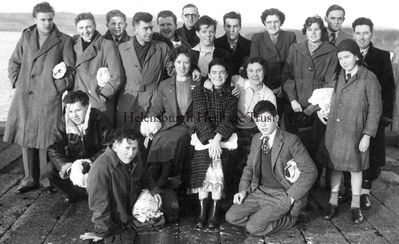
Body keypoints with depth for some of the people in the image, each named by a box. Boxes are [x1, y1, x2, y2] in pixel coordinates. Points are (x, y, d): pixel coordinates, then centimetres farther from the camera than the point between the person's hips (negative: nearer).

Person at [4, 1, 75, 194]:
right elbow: (14, 62, 20)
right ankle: (30, 178, 20)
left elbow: (70, 69, 2)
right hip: (24, 98, 4)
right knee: (26, 137, 8)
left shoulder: (64, 41, 3)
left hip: (48, 98, -4)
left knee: (46, 139, -3)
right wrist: (17, 82, 8)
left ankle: (46, 179, 12)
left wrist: (60, 87, -7)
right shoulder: (26, 36, 13)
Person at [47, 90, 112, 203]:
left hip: (95, 163, -3)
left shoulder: (99, 119, -16)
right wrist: (64, 164, -30)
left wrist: (92, 161, -33)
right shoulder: (63, 122, -8)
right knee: (51, 171, -19)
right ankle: (74, 193, 8)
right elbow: (54, 148, -11)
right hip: (72, 162, 3)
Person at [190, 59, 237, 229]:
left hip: (223, 137, 0)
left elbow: (229, 118, -2)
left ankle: (214, 212, -18)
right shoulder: (200, 91, 9)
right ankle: (203, 211, -19)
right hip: (203, 136, 0)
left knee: (217, 163, -27)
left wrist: (217, 138, -19)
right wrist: (210, 140, -18)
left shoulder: (231, 93, 11)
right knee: (203, 162, -27)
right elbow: (200, 117, -3)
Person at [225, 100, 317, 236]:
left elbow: (310, 171, -15)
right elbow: (250, 167, 17)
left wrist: (291, 196, -16)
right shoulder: (256, 139, 7)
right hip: (260, 191, 7)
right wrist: (243, 189, 1)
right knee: (231, 217, -6)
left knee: (253, 228, -19)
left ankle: (288, 218, 4)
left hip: (282, 195, -6)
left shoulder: (291, 141, -14)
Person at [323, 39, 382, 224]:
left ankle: (355, 206, 24)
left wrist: (367, 135, -11)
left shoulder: (369, 78, -7)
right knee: (335, 166, 9)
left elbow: (375, 109, -6)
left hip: (355, 132, -3)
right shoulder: (337, 76, 6)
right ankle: (333, 203, 22)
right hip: (334, 130, 3)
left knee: (355, 168, 10)